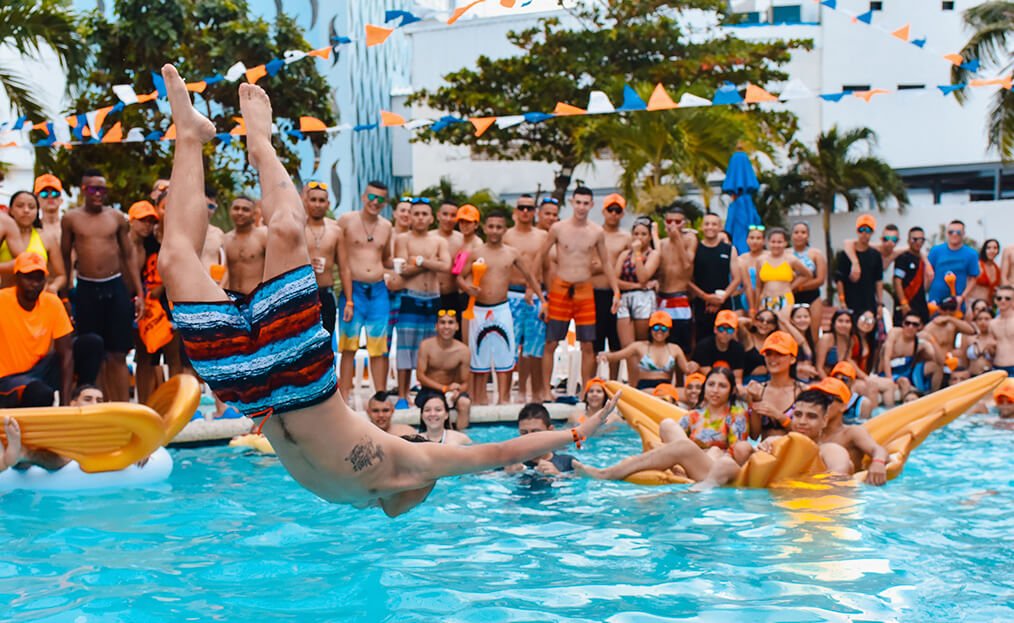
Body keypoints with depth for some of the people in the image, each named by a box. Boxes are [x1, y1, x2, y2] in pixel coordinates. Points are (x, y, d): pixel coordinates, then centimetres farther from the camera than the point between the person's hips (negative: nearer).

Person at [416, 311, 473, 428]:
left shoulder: (463, 350, -7)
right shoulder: (426, 346, -10)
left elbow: (465, 383, -3)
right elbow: (420, 375, -12)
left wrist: (457, 392, -28)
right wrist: (444, 388, -22)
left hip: (452, 391, 2)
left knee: (465, 403, -30)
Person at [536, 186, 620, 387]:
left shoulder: (597, 232, 3)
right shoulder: (558, 229, -2)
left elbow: (606, 263, 11)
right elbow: (541, 256, 6)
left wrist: (616, 291, 7)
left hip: (585, 290, 2)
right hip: (560, 289, -1)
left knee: (588, 345, 3)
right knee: (550, 343, -1)